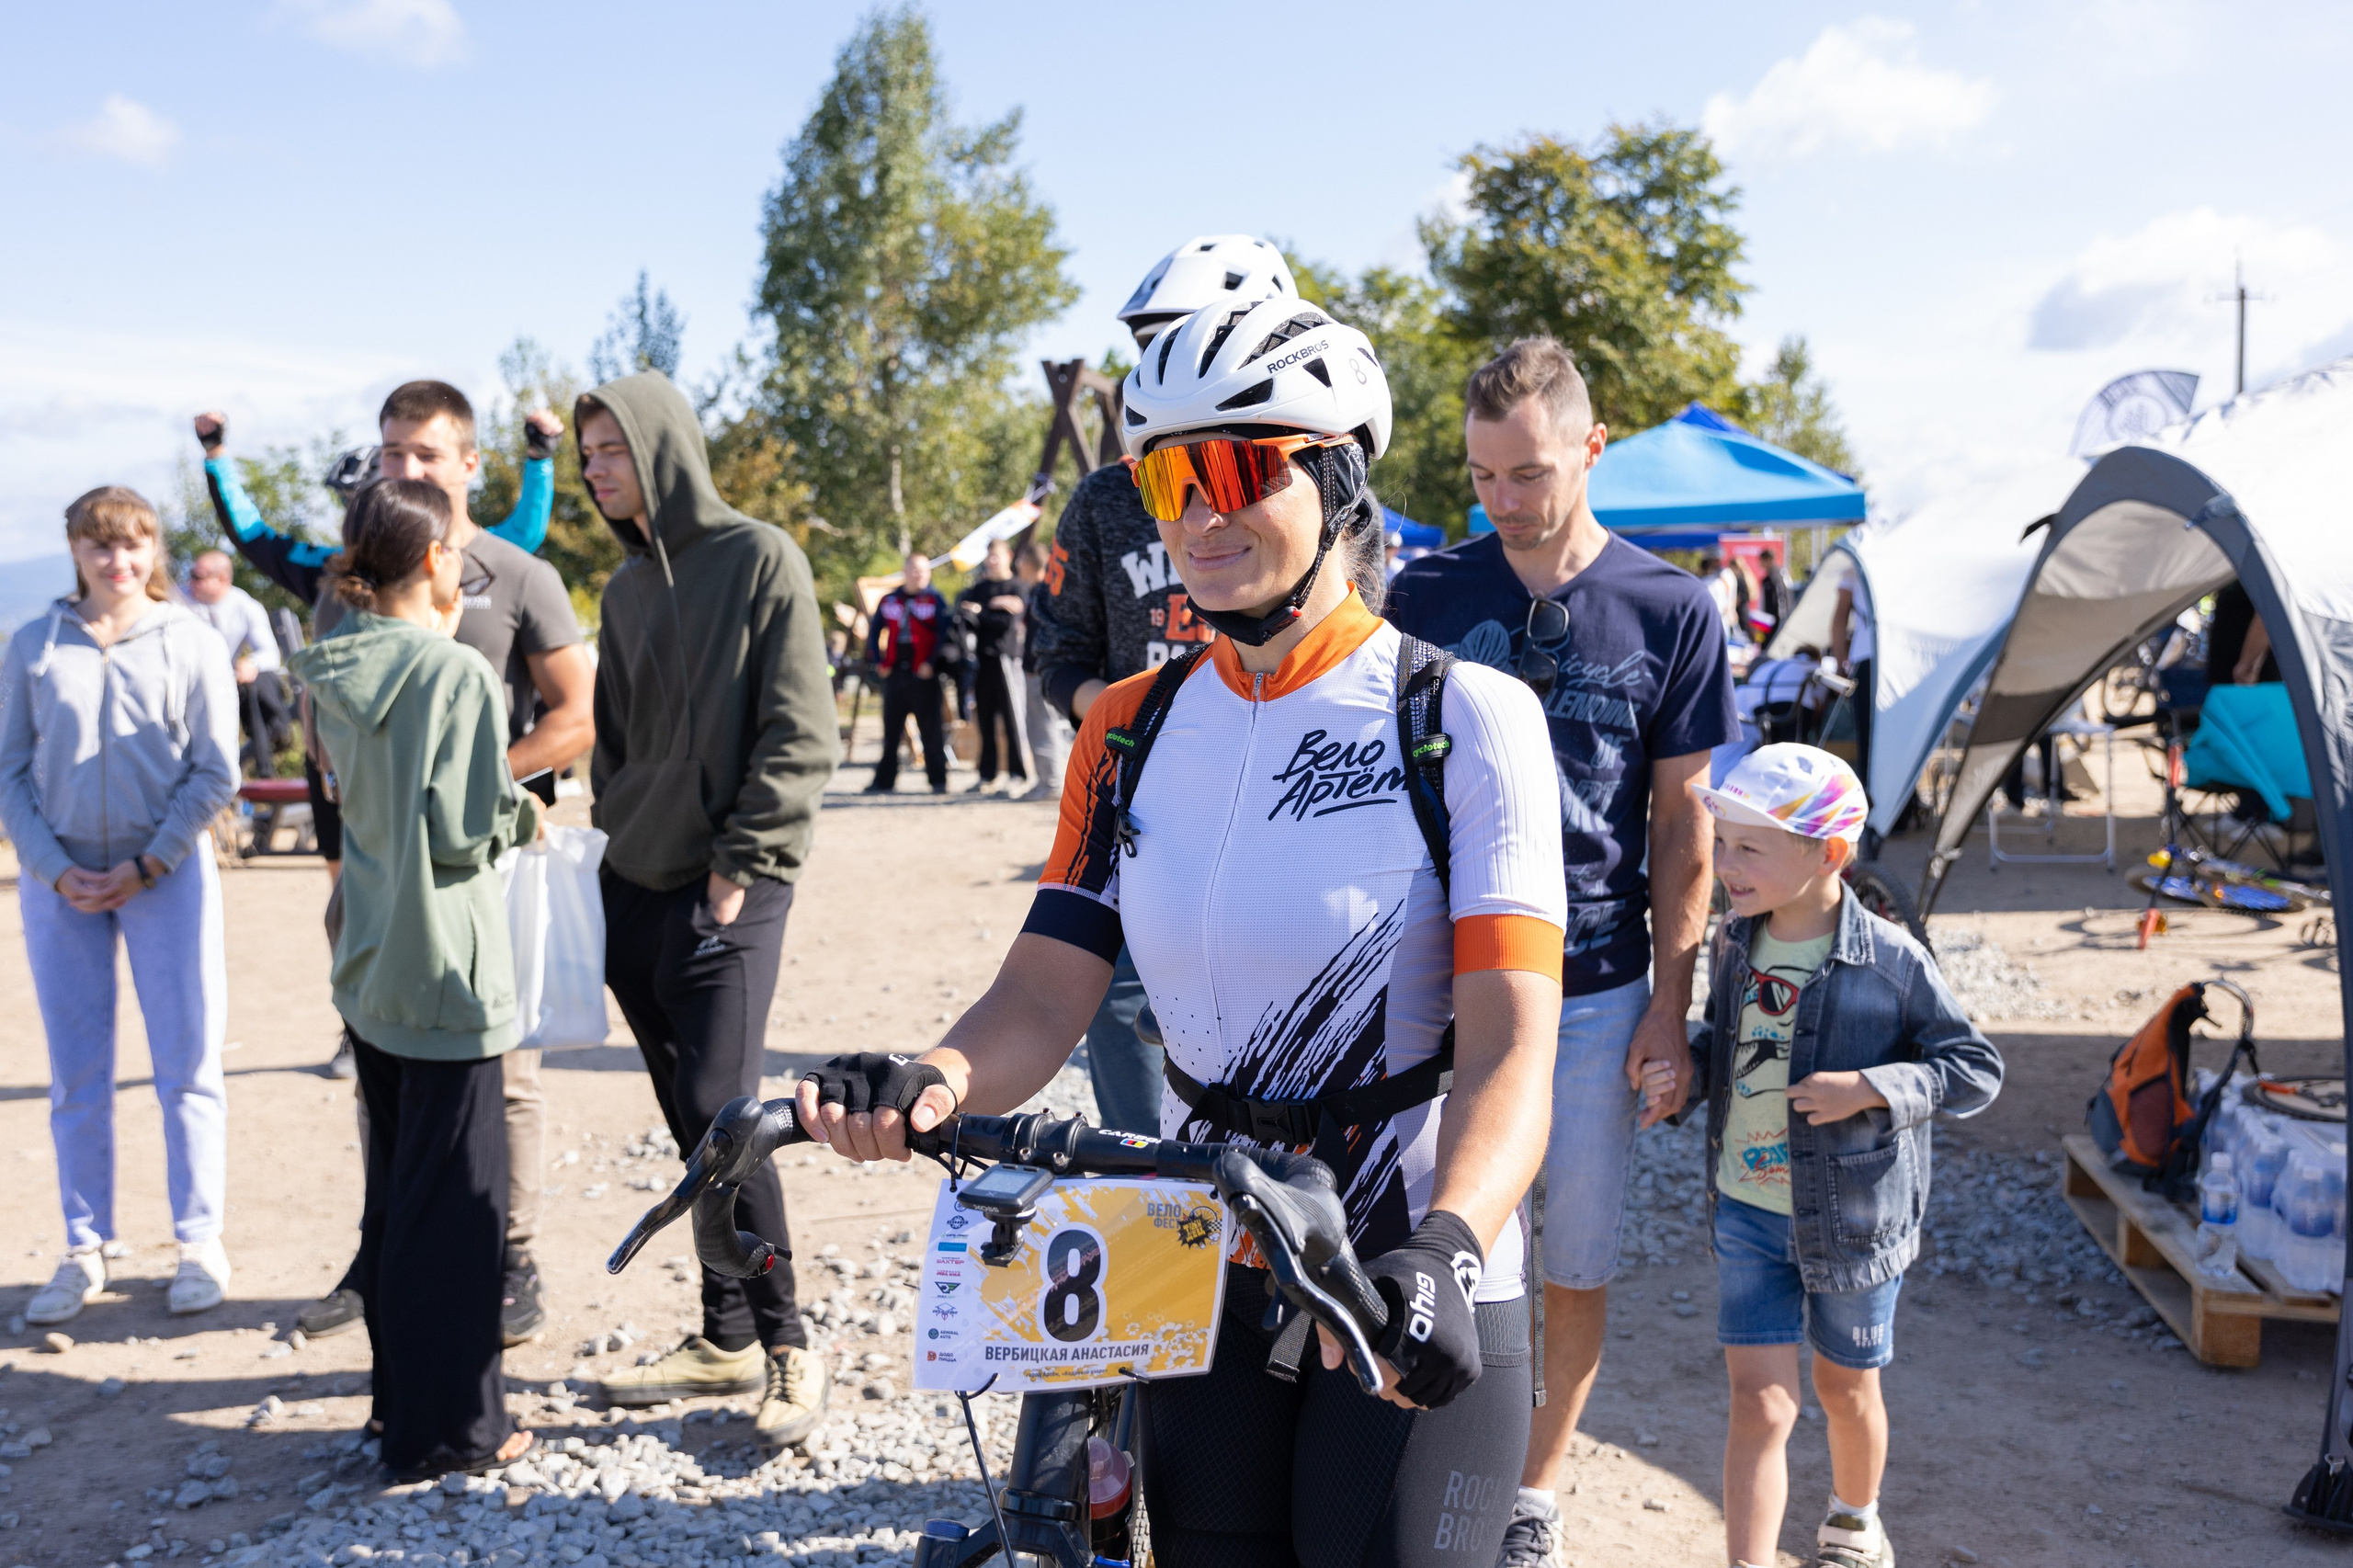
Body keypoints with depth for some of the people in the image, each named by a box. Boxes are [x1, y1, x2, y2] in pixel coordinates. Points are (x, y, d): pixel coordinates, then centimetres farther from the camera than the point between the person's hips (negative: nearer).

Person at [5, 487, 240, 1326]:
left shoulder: (191, 643, 0)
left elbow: (216, 772, -1)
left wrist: (146, 866, -8)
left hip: (167, 873, -2)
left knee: (187, 1063, 1)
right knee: (76, 1075, 7)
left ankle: (200, 1243, 12)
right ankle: (84, 1250, 17)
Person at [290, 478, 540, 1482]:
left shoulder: (338, 672, 5)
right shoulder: (458, 674, -18)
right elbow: (461, 832, -21)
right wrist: (522, 813, -1)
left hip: (369, 965, 8)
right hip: (445, 967, -8)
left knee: (393, 1190, 18)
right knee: (455, 1195, 1)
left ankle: (400, 1397, 30)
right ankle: (447, 1428, 9)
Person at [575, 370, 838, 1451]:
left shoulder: (759, 559, -6)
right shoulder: (627, 587, 15)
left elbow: (800, 735, -11)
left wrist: (743, 863, -13)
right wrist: (613, 838, 11)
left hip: (727, 890, -7)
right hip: (637, 888, 7)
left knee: (719, 1113, -12)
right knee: (691, 1123, 10)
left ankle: (786, 1345, 2)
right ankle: (726, 1339, 20)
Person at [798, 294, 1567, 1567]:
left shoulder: (1465, 715, -11)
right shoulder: (1132, 730, 3)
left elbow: (1511, 1047, -20)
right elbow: (1043, 996, -4)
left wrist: (1445, 1249, -37)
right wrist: (930, 1084, -25)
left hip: (1412, 1314, -4)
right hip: (1200, 1286, 4)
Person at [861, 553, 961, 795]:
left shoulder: (935, 600, 2)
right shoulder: (889, 600, 12)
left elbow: (945, 633, -4)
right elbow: (874, 632, 16)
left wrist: (932, 663, -11)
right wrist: (878, 662, 5)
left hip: (924, 675, -4)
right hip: (894, 674, 4)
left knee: (931, 730, -2)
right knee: (891, 731, 8)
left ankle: (938, 780, 3)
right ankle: (884, 780, 13)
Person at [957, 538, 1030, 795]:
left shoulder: (1016, 588, 1)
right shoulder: (978, 588, 18)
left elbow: (1009, 623, -10)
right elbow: (962, 610, 7)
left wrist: (979, 615, -10)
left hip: (1005, 656, -5)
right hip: (982, 657, 5)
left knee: (1011, 716, -6)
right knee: (985, 719, 6)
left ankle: (1017, 773, -1)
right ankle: (987, 775, 10)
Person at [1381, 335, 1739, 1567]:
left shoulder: (1670, 610, -1)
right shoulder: (1424, 598, 1)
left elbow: (1683, 827, 1)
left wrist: (1671, 1004, -2)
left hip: (1598, 988, 0)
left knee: (1577, 1257, 10)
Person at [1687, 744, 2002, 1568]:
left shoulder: (1891, 961, -16)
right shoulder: (1734, 945, -2)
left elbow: (1977, 1069, -11)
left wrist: (1872, 1088, -24)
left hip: (1851, 1215, -2)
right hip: (1747, 1213, 2)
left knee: (1844, 1387, 19)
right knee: (1760, 1401, -2)